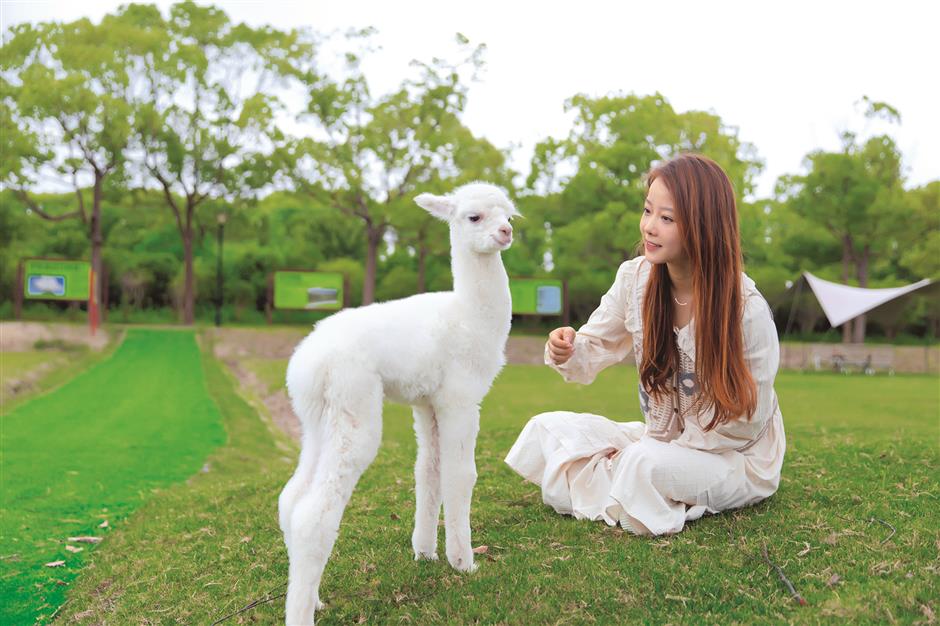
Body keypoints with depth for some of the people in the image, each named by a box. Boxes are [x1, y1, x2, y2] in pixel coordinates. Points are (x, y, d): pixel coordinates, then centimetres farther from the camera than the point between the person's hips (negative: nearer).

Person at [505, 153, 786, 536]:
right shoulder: (635, 277, -10)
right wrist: (569, 352, -27)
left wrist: (662, 447, -17)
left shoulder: (747, 310, -24)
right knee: (546, 429, -7)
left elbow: (745, 422, -16)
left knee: (645, 464, -35)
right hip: (661, 439, 5)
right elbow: (597, 347, -2)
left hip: (735, 457, -5)